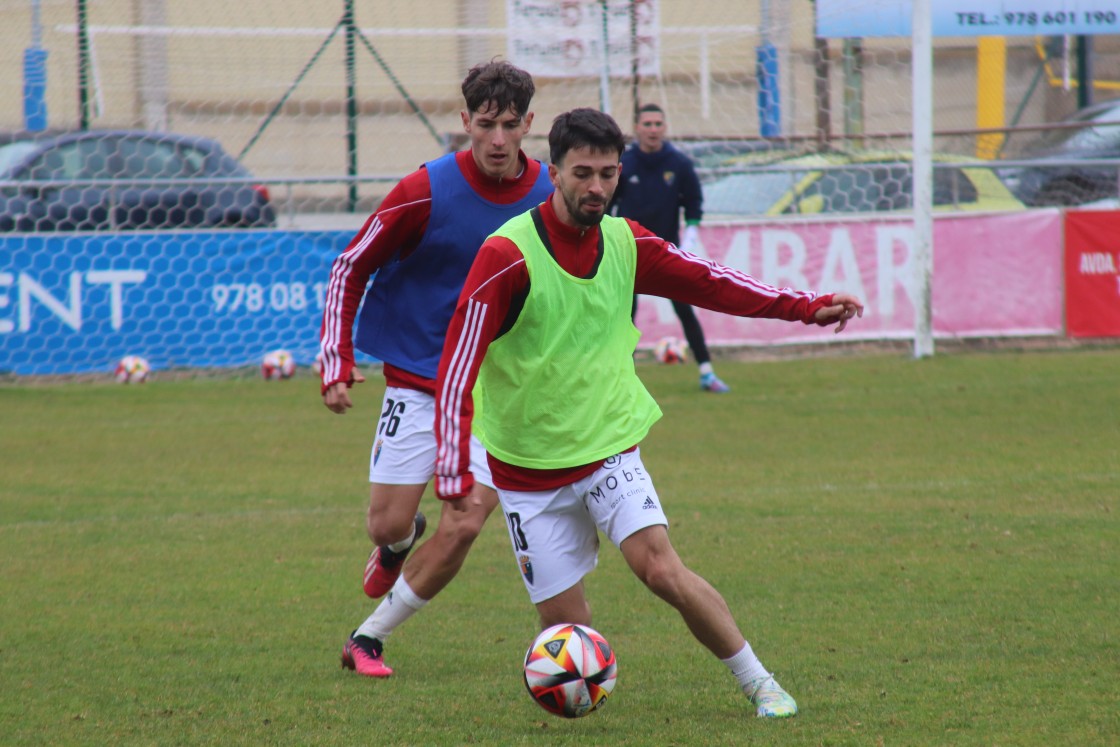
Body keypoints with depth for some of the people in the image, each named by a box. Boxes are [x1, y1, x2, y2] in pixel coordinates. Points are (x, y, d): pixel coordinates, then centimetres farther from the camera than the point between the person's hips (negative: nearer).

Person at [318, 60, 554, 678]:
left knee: (463, 527, -11)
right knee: (388, 526, -3)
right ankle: (400, 545, 37)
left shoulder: (549, 195, -4)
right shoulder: (427, 191, -14)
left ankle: (368, 638, 5)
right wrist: (337, 364, -10)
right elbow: (350, 268, -4)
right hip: (418, 377, -2)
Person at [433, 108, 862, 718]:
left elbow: (706, 281, 13)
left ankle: (759, 684, -5)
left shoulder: (626, 243, -1)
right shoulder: (508, 255, -17)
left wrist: (806, 307, 7)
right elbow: (457, 365, -18)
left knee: (661, 569, -18)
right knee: (562, 620, -4)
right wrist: (455, 472, -25)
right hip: (528, 468, -2)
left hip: (607, 445, 2)